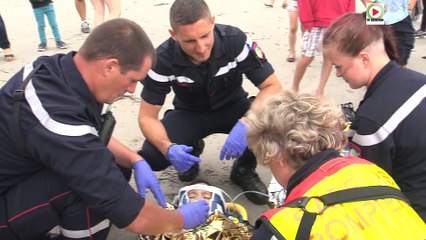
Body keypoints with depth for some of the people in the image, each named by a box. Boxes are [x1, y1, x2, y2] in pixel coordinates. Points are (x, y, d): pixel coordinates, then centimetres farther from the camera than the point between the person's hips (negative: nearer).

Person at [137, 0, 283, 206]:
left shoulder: (236, 40, -28)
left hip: (233, 107, 0)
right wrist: (168, 148, -39)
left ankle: (244, 169, 0)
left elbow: (273, 87, -24)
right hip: (189, 114, 1)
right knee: (151, 157, -25)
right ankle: (192, 150, 11)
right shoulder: (163, 59, -25)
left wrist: (246, 123, -42)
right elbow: (147, 117, -18)